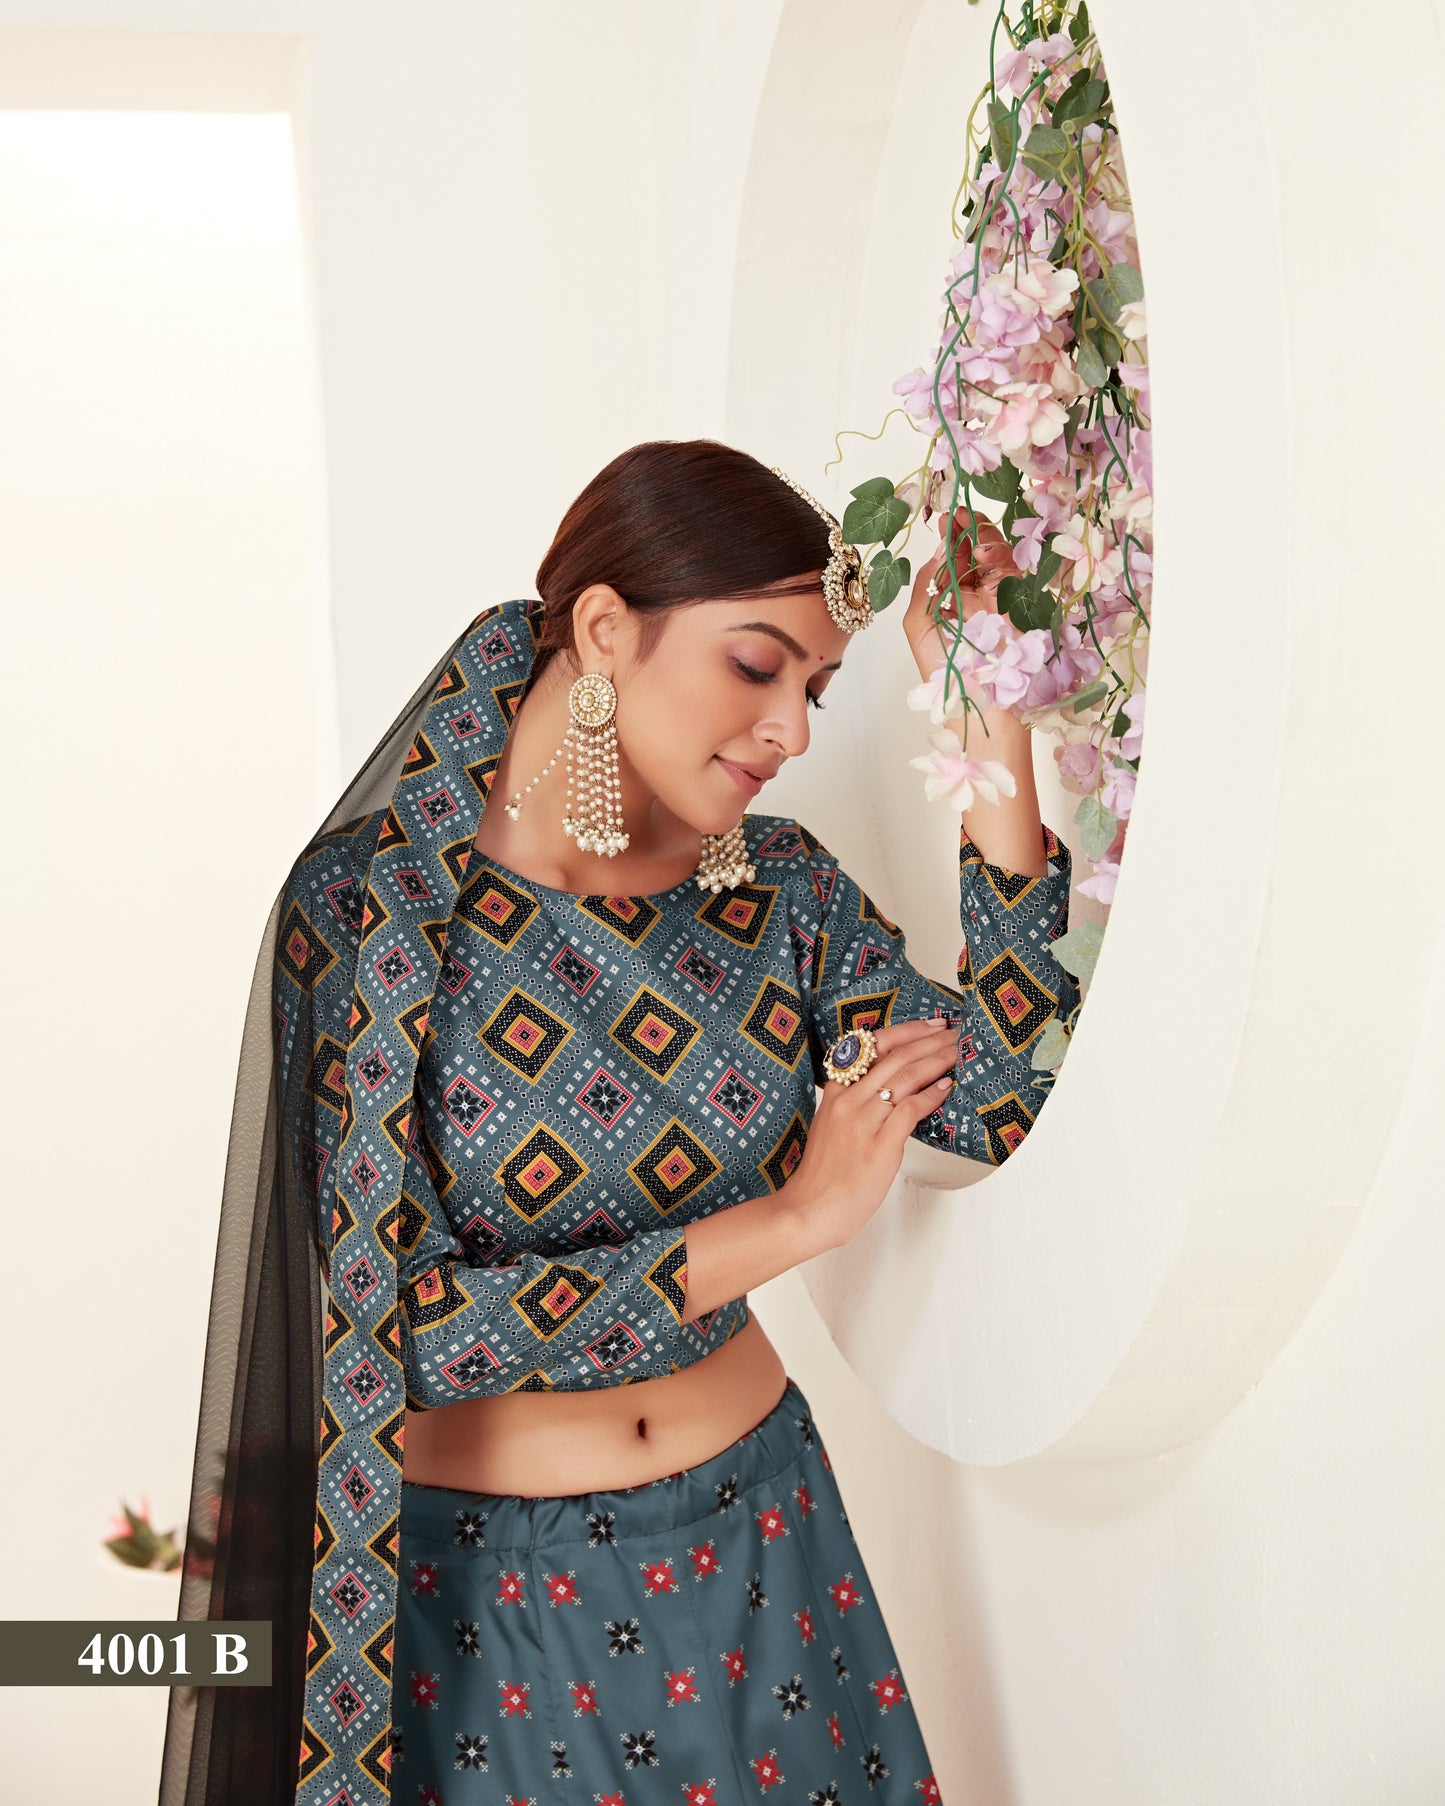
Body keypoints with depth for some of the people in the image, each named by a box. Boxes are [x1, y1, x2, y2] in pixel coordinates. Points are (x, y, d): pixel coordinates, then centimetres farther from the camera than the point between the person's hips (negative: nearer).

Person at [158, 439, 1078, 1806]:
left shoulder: (778, 888, -4)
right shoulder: (369, 903, -18)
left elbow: (1001, 1102, -13)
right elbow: (394, 1321, -22)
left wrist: (992, 730, -16)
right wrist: (791, 1220, -22)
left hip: (749, 1526, 4)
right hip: (469, 1562, -4)